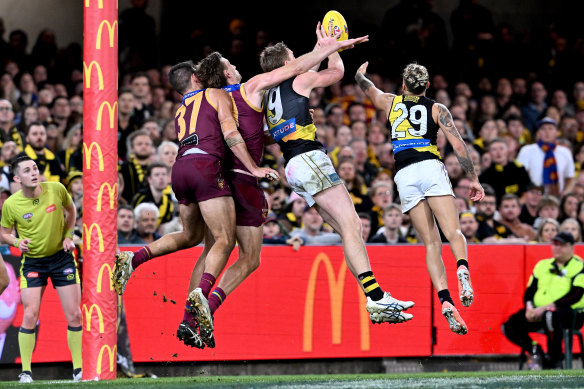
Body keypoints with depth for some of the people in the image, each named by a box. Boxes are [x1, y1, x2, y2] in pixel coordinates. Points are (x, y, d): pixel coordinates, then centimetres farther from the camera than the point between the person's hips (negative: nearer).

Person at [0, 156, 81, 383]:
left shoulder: (56, 190, -12)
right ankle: (25, 372, 0)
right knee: (30, 316, -10)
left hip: (61, 256, 1)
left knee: (74, 315, -2)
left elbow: (71, 210, 10)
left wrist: (68, 235, -2)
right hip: (32, 261, -1)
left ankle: (78, 370, 9)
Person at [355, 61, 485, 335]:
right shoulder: (437, 109, 15)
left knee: (431, 244, 0)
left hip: (404, 176, 2)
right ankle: (463, 270, -44)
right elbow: (458, 145, 4)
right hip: (431, 167, -2)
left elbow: (365, 85, 40)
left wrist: (360, 74, 62)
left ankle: (446, 302, -18)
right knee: (454, 233, -10)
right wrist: (473, 179, 6)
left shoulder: (390, 103, 20)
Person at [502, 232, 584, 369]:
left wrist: (546, 307, -20)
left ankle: (554, 361, -26)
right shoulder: (542, 265, 18)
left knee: (550, 316, -42)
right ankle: (533, 351, 5)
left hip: (570, 312, -6)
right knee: (509, 326, -15)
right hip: (538, 311, 6)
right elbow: (530, 290, 17)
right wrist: (529, 307, -6)